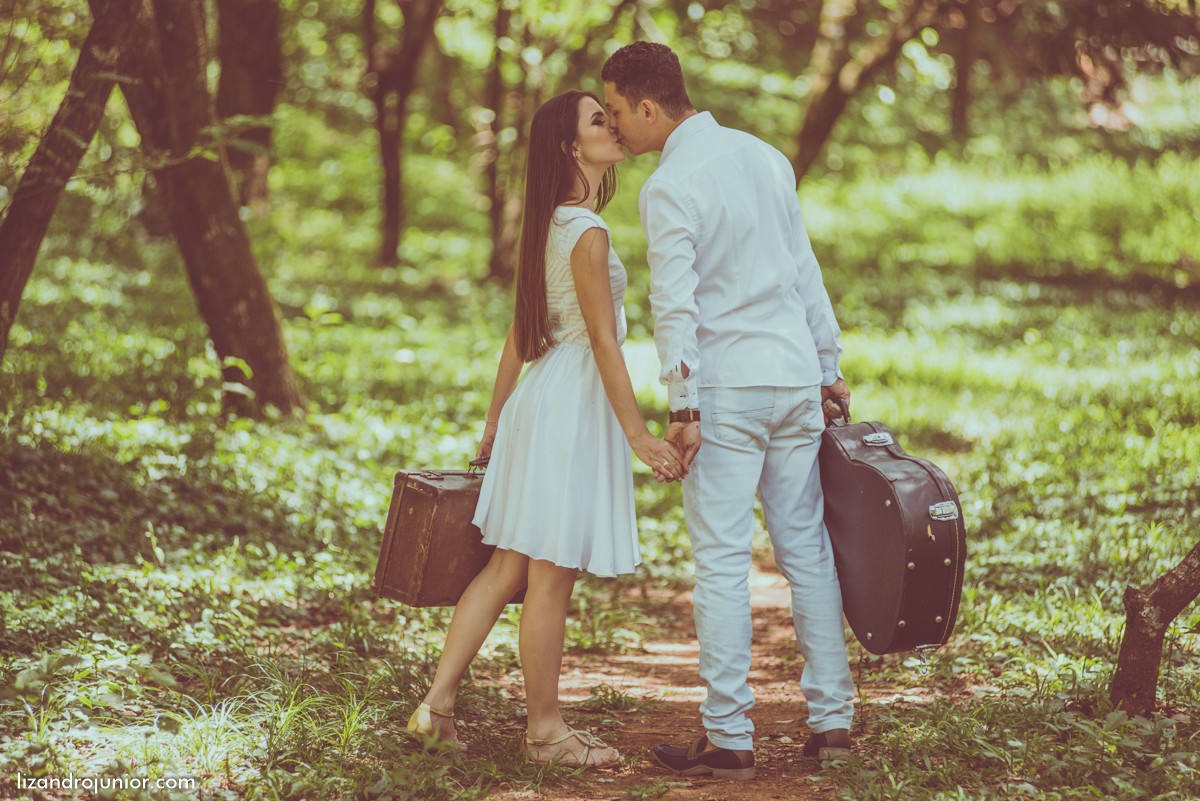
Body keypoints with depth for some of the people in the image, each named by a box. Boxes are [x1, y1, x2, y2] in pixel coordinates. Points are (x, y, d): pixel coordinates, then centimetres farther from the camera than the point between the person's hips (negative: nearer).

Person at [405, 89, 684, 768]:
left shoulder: (547, 228, 13)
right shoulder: (587, 232, -15)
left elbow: (522, 334, 17)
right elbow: (604, 342, -18)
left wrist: (496, 422, 21)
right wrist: (638, 434, -18)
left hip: (539, 396, 9)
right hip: (576, 404, -9)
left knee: (508, 566, 11)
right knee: (552, 576, -1)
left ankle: (438, 704, 11)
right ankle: (546, 730, 8)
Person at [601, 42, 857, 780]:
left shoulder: (669, 187, -10)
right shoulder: (766, 157, 11)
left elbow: (675, 304, -16)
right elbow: (806, 271, 15)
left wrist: (682, 406, -14)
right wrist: (830, 366, 20)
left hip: (728, 388, -6)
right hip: (797, 380, 7)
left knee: (723, 563, -3)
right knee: (808, 551, 11)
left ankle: (730, 738, -2)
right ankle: (832, 719, 13)